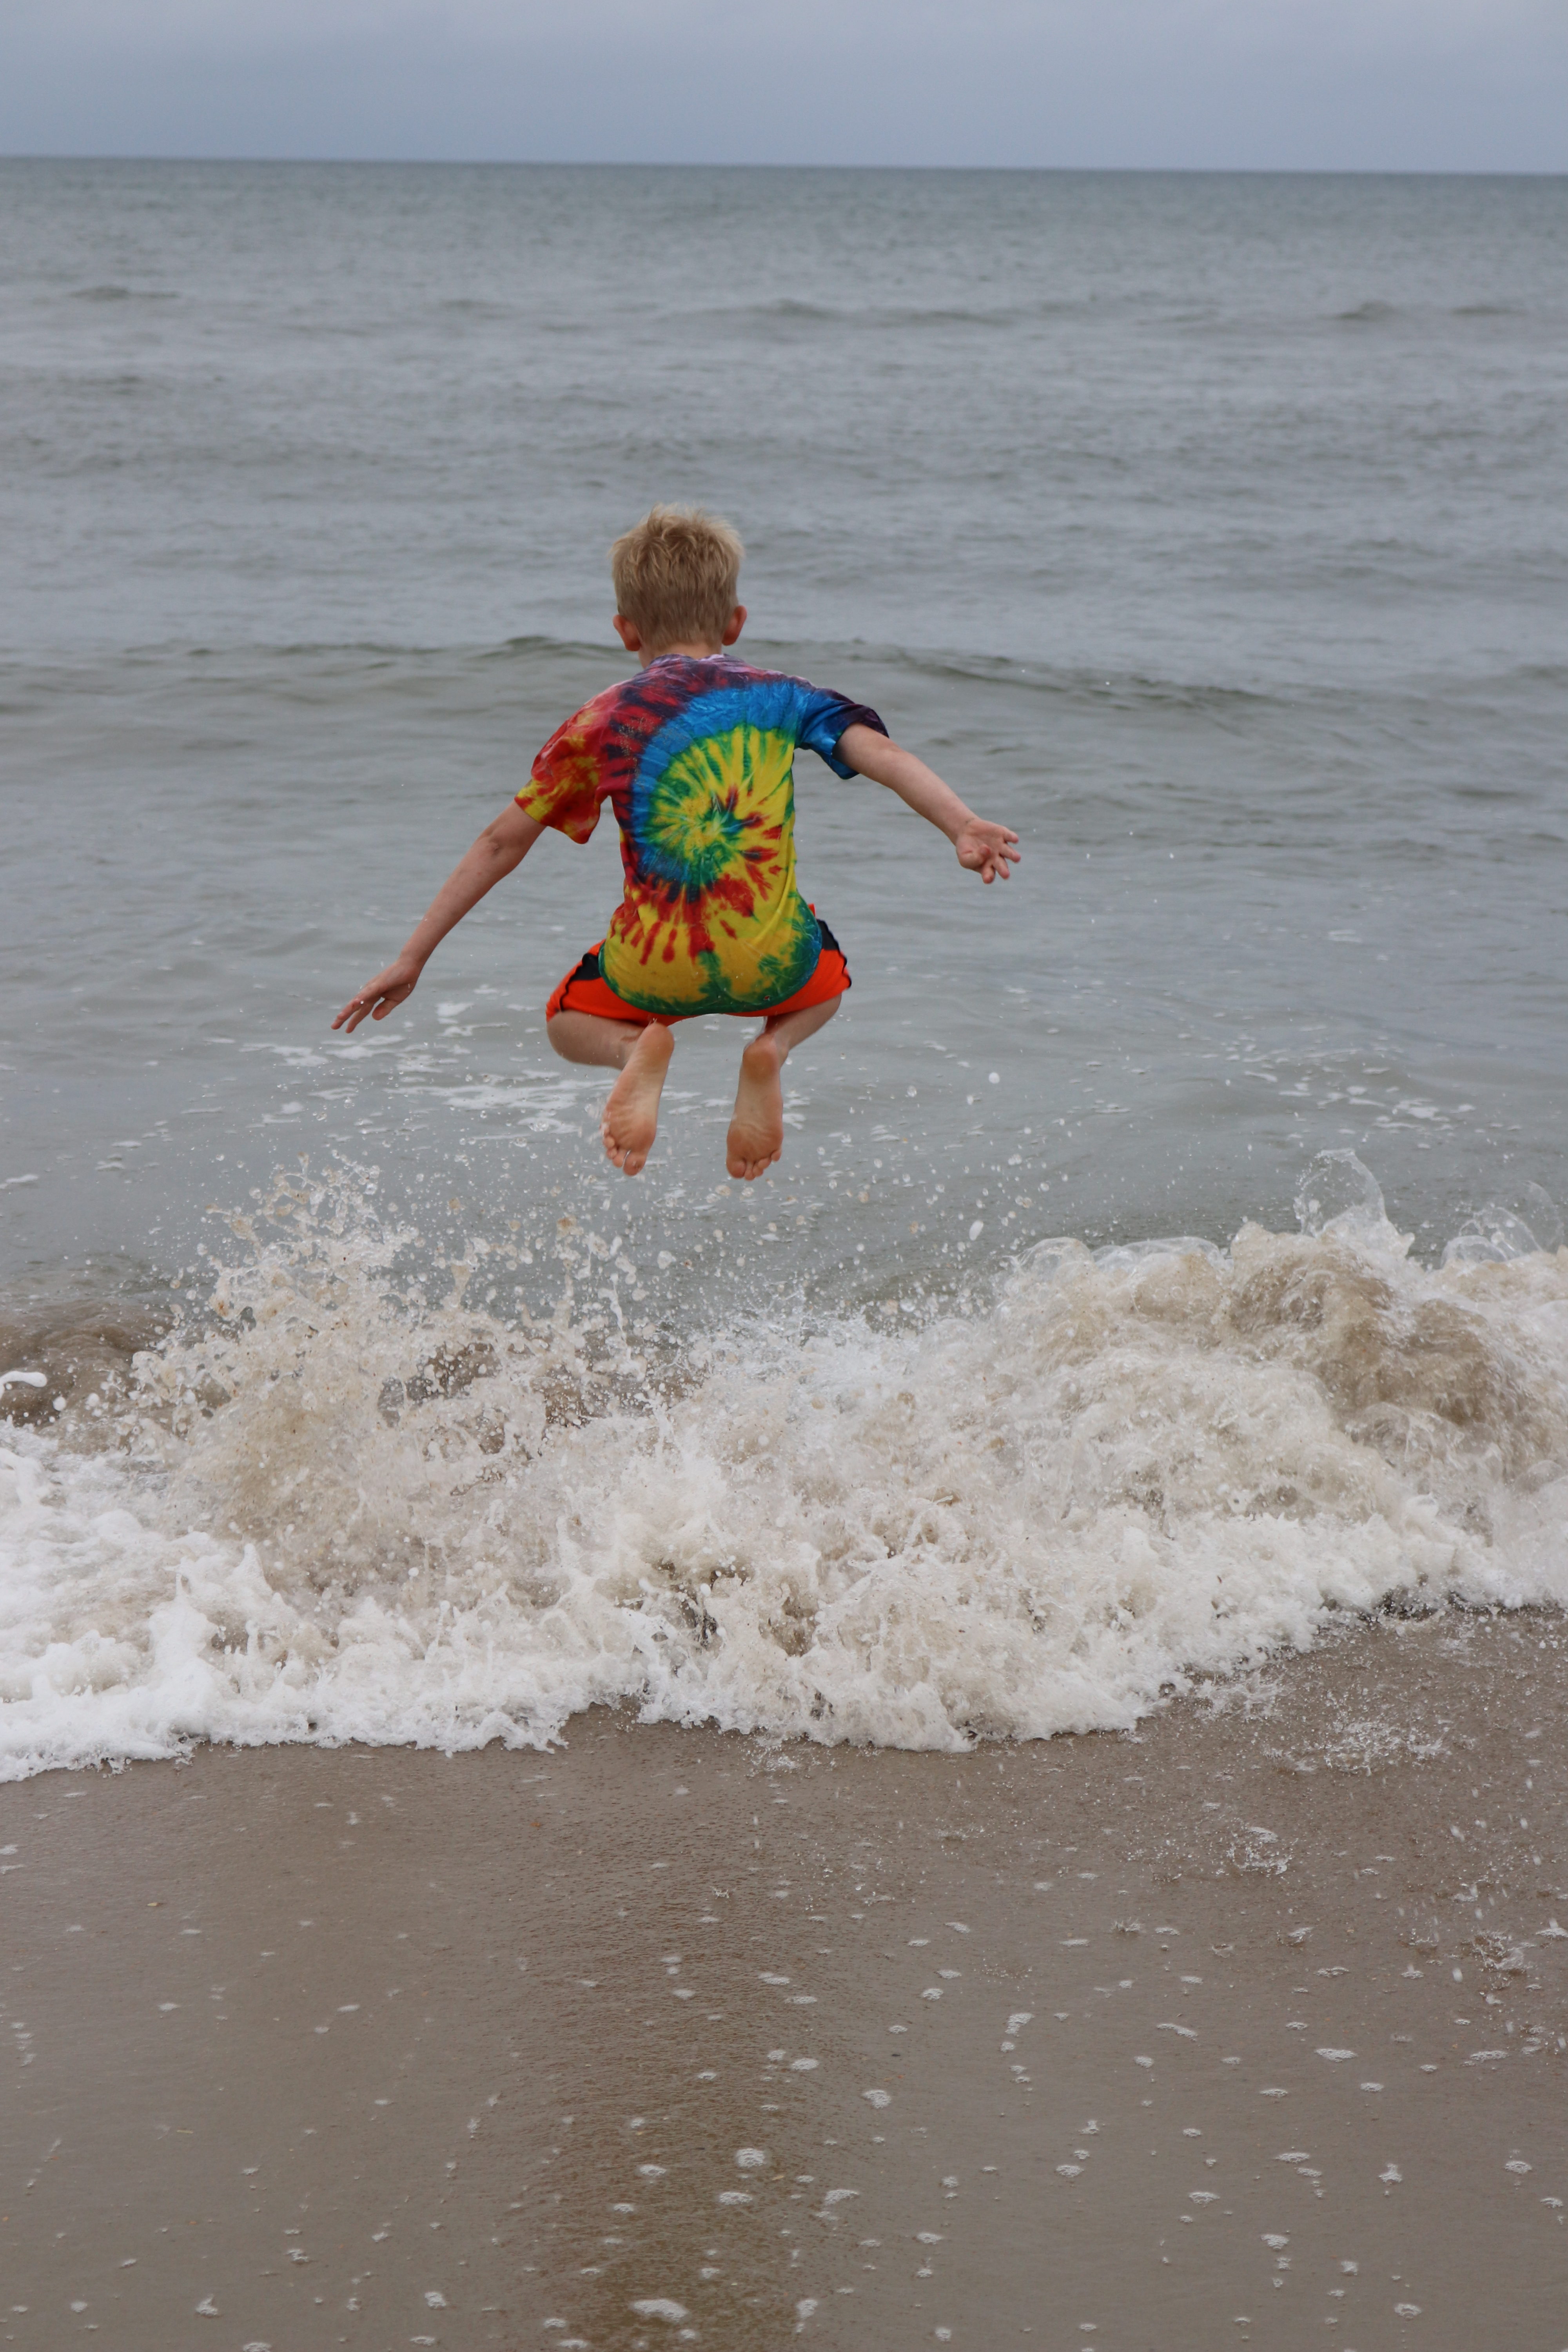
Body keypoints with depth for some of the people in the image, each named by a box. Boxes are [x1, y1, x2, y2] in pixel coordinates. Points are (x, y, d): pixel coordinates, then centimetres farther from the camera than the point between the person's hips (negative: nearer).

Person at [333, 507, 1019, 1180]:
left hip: (656, 971, -1)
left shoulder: (603, 721, 8)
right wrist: (962, 827, -20)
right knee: (827, 977, 38)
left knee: (568, 1021, 32)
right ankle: (774, 1046, 1)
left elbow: (502, 842, 9)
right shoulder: (779, 697, 10)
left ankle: (636, 1049, -6)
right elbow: (882, 754, -8)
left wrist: (412, 961, 14)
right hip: (769, 963, 1)